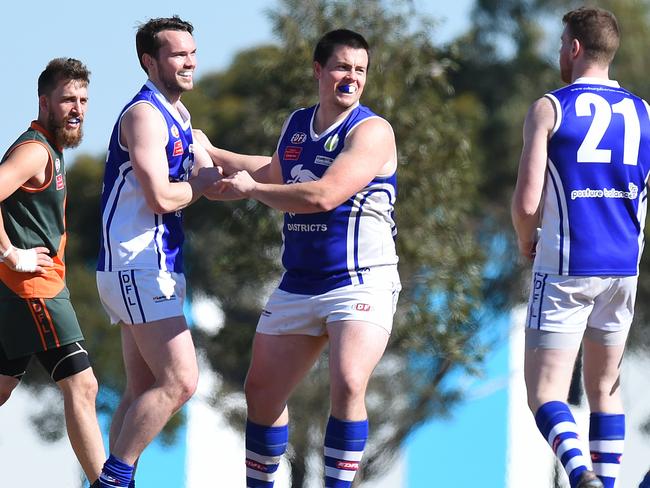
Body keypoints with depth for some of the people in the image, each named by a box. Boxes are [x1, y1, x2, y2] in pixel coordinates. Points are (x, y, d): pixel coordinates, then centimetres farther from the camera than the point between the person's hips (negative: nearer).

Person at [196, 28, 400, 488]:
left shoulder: (371, 131, -13)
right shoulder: (297, 124, 10)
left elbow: (323, 196, -23)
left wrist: (250, 189, -10)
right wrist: (212, 153, 37)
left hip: (361, 284, -7)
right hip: (299, 286, 7)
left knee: (348, 385, -25)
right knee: (262, 390, 12)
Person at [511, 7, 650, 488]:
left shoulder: (549, 109, -6)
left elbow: (527, 201, -11)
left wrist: (526, 241, 8)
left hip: (565, 268, -5)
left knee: (545, 391, -7)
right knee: (605, 388, 17)